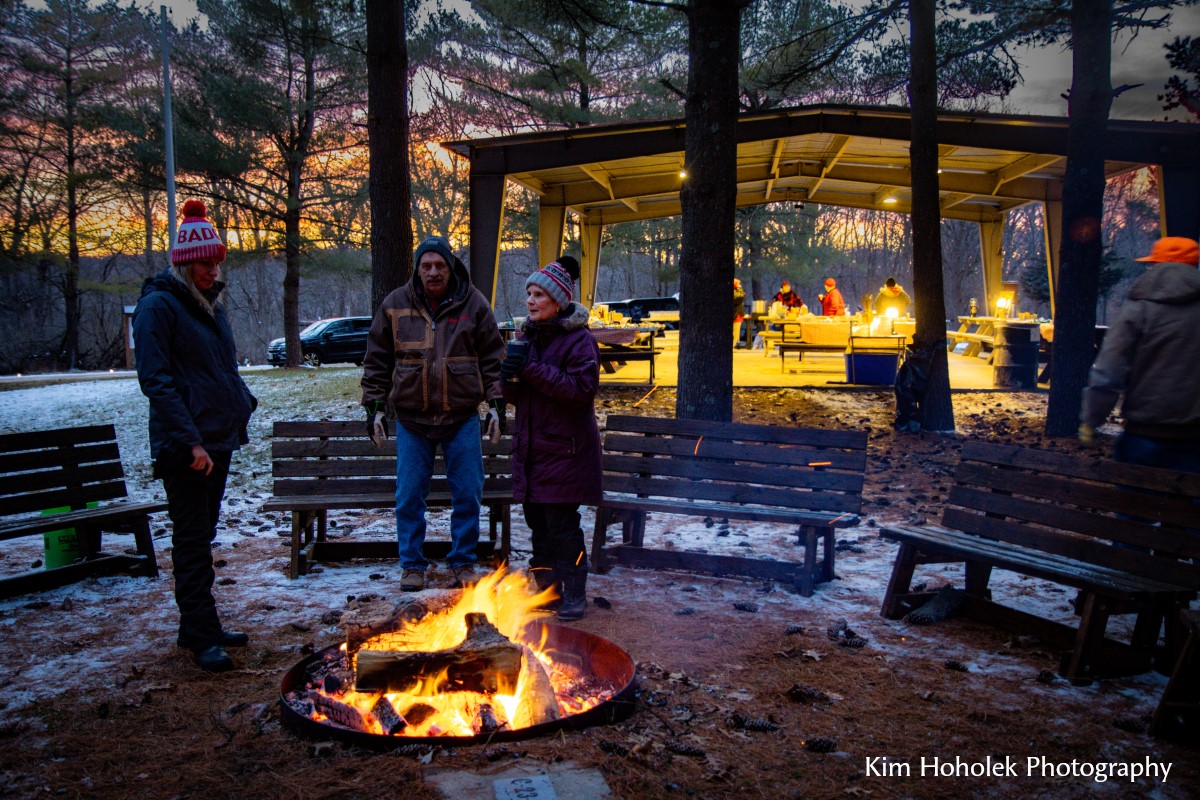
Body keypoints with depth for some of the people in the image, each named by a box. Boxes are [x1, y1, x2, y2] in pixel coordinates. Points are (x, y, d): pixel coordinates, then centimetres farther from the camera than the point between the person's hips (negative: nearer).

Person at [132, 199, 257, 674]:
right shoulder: (159, 305, -10)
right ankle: (201, 638, 6)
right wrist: (191, 440, -22)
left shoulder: (210, 303, 15)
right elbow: (156, 380, -17)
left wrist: (242, 404, 9)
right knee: (192, 538, -2)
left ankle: (199, 628, 26)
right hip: (185, 445, -8)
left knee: (202, 536, 15)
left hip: (219, 439, 8)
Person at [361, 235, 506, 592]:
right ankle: (412, 565, 19)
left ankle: (463, 562, 20)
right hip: (410, 417, 1)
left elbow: (493, 358, 5)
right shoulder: (395, 305, 3)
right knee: (409, 496, 5)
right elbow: (377, 360, 8)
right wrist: (374, 406, 4)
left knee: (467, 494, 5)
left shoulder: (473, 304, 2)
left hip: (462, 417, 0)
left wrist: (496, 403, -1)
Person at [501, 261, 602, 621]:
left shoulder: (579, 340, -9)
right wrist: (511, 377, -10)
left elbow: (582, 389, -21)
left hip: (564, 449, -7)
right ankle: (546, 588, 25)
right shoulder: (527, 337, 13)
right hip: (530, 447, 7)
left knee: (562, 524, -4)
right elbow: (513, 396, 14)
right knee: (538, 521, 12)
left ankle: (574, 594, 10)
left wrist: (533, 369, -23)